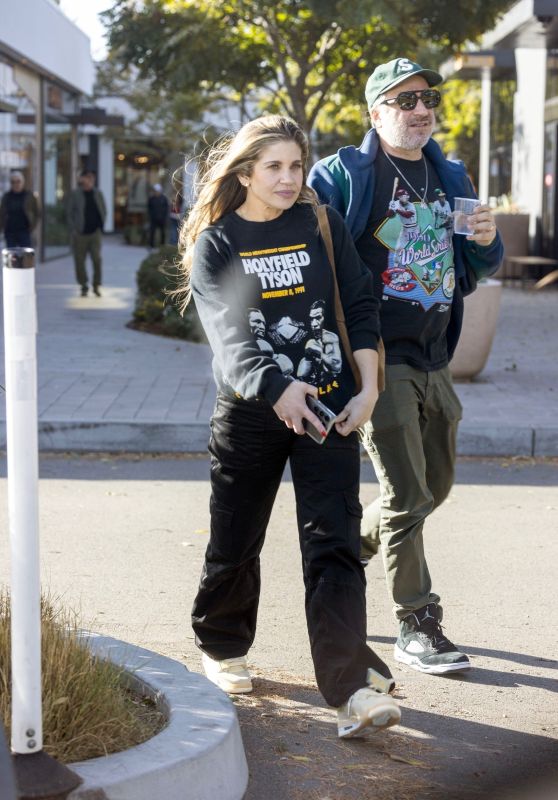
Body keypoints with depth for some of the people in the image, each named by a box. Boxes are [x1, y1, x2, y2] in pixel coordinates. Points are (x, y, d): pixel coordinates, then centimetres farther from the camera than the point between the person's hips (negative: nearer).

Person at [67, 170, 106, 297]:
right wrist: (73, 230, -6)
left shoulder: (97, 194, 9)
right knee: (80, 260, 2)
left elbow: (103, 211, 16)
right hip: (80, 233, -1)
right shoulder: (75, 194, 1)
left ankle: (96, 285, 4)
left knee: (97, 258, -10)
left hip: (95, 232, 1)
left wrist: (100, 227, 5)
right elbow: (70, 213, 2)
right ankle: (84, 286, 14)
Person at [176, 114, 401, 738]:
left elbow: (361, 306, 5)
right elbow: (226, 331, -16)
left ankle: (351, 686, -16)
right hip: (248, 412, 0)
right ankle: (222, 646, 38)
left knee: (332, 544, -10)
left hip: (328, 406, 0)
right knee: (235, 543, 11)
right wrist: (276, 388, -33)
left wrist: (368, 388, -7)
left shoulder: (321, 226, 4)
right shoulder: (215, 243, -2)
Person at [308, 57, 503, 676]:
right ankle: (417, 626, 5)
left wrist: (486, 242, -3)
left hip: (433, 358, 7)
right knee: (406, 496, -6)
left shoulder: (450, 178, 13)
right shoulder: (342, 176, -7)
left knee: (434, 485, 16)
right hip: (379, 358, -7)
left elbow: (473, 269, 19)